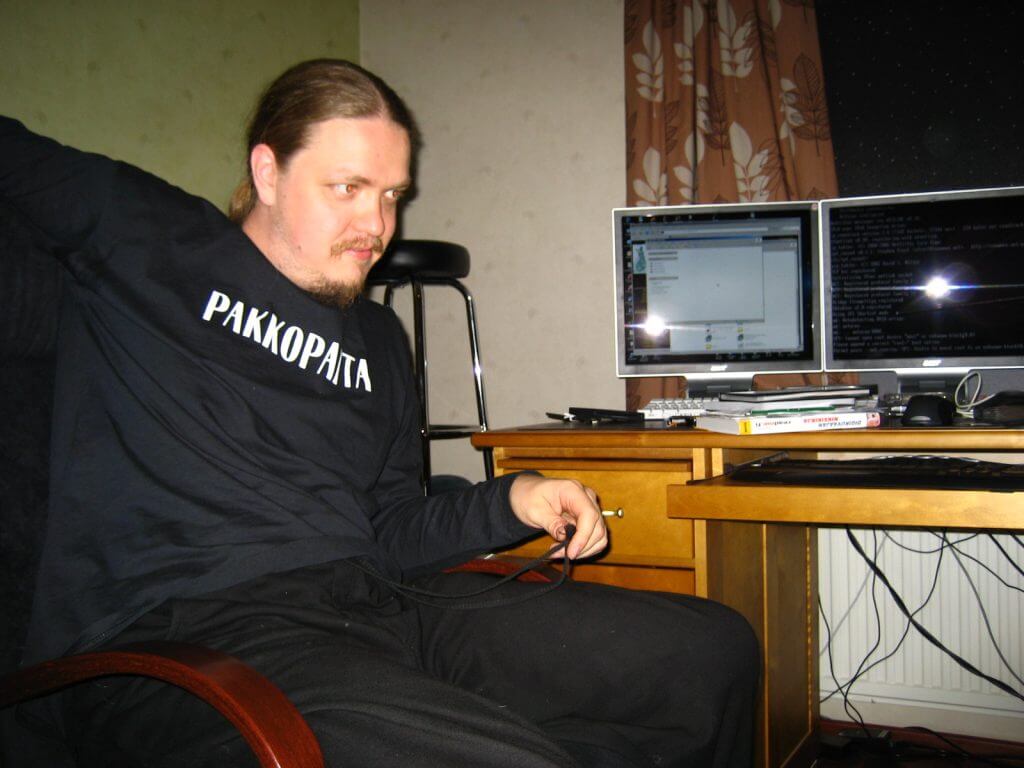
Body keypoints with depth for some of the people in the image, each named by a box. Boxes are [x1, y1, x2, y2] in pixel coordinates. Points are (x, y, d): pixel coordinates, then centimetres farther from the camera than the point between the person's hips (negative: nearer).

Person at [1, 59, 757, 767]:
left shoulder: (377, 338, 23)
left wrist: (512, 500, 8)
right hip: (174, 629, -6)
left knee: (710, 649, -6)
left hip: (369, 603, 7)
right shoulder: (142, 233, 8)